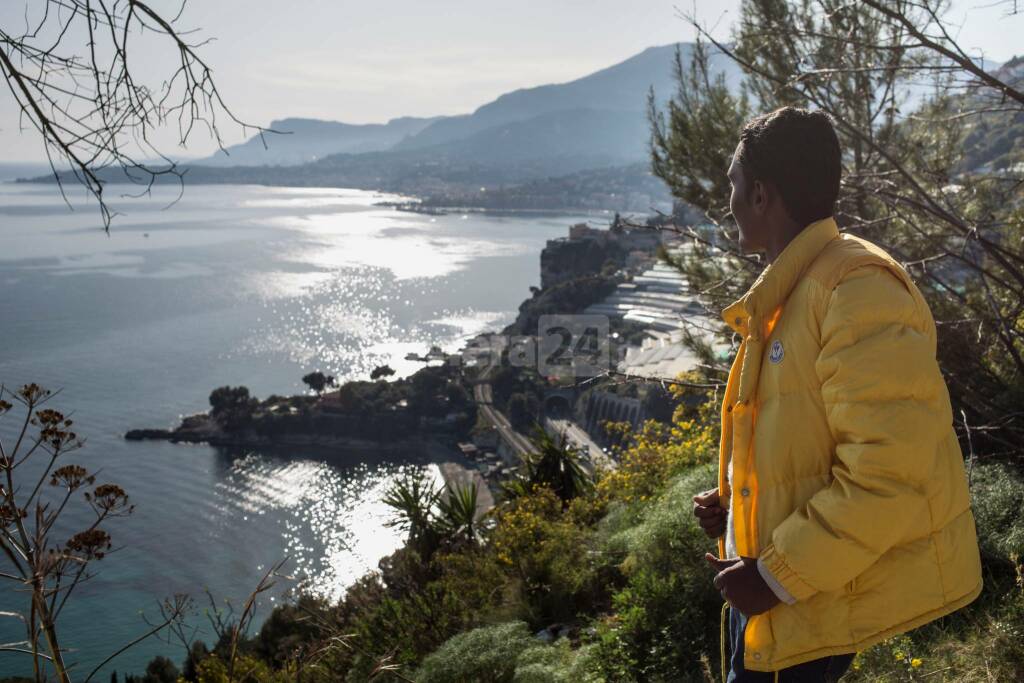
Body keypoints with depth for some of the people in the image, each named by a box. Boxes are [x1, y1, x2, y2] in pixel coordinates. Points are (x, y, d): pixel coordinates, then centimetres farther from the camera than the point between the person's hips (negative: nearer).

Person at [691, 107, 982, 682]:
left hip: (824, 609, -9)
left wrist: (779, 575, -22)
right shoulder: (787, 296, 10)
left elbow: (890, 473, -26)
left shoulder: (858, 289, -21)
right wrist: (737, 501, 6)